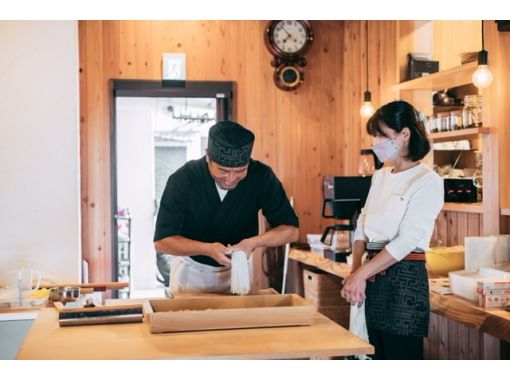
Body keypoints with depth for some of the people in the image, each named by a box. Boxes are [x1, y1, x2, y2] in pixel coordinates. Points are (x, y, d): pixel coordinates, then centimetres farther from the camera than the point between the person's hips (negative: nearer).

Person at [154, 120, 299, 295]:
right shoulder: (183, 179, -26)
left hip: (237, 268, 1)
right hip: (192, 267, -1)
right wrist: (207, 249, -39)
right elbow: (162, 241, -24)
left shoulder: (261, 176, -22)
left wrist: (254, 242, -34)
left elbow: (290, 229, -16)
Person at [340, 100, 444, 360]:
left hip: (404, 279, -7)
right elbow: (362, 227, 12)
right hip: (374, 279, 7)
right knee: (378, 356, 12)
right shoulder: (380, 176, 13)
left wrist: (361, 273, -19)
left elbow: (408, 239, -17)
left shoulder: (428, 181, -9)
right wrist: (356, 270, -4)